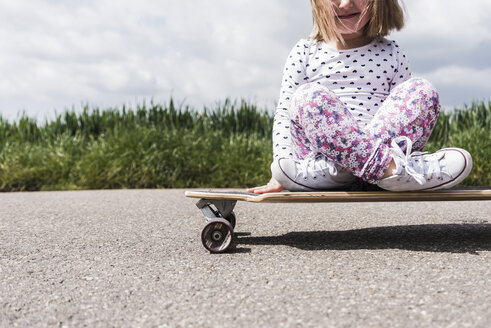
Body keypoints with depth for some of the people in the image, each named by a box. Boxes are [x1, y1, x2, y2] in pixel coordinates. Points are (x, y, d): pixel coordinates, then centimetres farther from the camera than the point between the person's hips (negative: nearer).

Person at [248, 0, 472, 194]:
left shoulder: (391, 54, 16)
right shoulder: (305, 52, 11)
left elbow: (406, 112, 18)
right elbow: (285, 112, 6)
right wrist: (281, 170, -7)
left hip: (379, 146, 2)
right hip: (321, 147, -2)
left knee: (420, 89, -17)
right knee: (307, 96, -27)